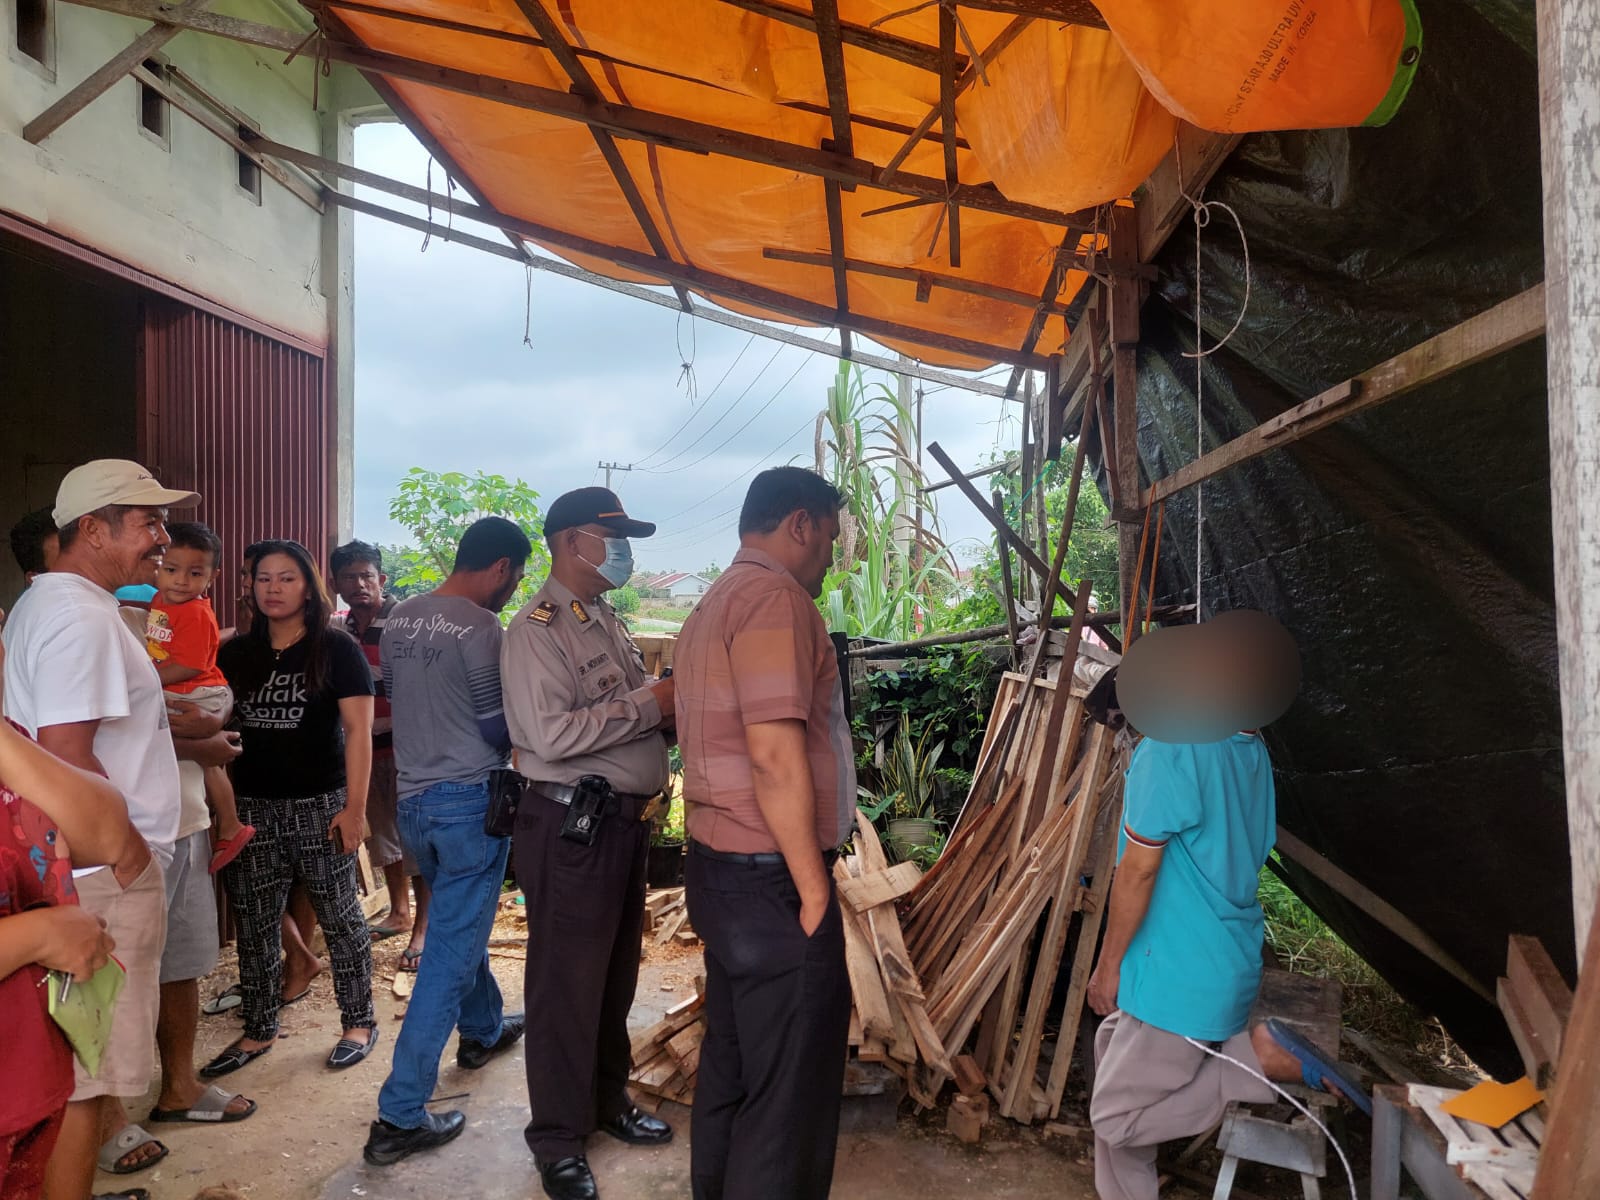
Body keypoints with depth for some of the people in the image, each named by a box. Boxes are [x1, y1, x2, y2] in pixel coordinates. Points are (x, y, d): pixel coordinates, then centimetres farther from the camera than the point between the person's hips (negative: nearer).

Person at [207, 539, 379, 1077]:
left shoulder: (336, 648, -4)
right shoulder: (236, 653, 9)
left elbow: (358, 730, -8)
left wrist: (354, 807, -13)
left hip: (319, 805, -4)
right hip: (251, 806, 4)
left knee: (339, 916, 4)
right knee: (254, 925, 10)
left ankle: (360, 1023, 18)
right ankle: (259, 1031, 26)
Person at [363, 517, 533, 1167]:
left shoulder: (399, 618, 4)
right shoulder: (481, 628, -18)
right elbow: (500, 730, -14)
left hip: (413, 798, 8)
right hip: (469, 802, -8)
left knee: (462, 922, 28)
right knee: (450, 953, 0)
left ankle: (483, 1029, 48)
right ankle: (399, 1117, 5)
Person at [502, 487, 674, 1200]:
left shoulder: (604, 621, 15)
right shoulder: (537, 629, -14)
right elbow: (550, 734, -26)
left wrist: (668, 705, 4)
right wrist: (646, 705, -20)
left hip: (625, 819, 9)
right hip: (572, 825, -9)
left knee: (616, 973, 19)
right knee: (566, 982, 3)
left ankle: (609, 1102, 37)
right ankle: (557, 1142, 20)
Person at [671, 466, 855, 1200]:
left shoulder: (712, 605, 15)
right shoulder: (775, 596, -16)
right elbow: (775, 757, -24)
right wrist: (814, 888, -16)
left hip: (721, 868, 10)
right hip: (770, 879, -10)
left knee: (732, 1060, 21)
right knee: (790, 1084, 3)